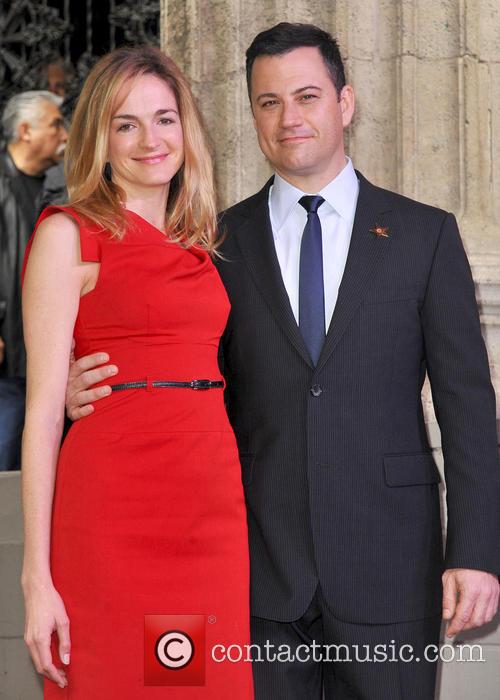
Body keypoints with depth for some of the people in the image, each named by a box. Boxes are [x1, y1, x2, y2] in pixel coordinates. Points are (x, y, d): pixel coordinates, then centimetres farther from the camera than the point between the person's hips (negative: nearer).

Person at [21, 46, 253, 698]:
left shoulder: (199, 245, 17)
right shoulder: (68, 234, 0)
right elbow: (43, 409, -6)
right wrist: (37, 577, -12)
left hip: (215, 514, 5)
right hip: (115, 515, -5)